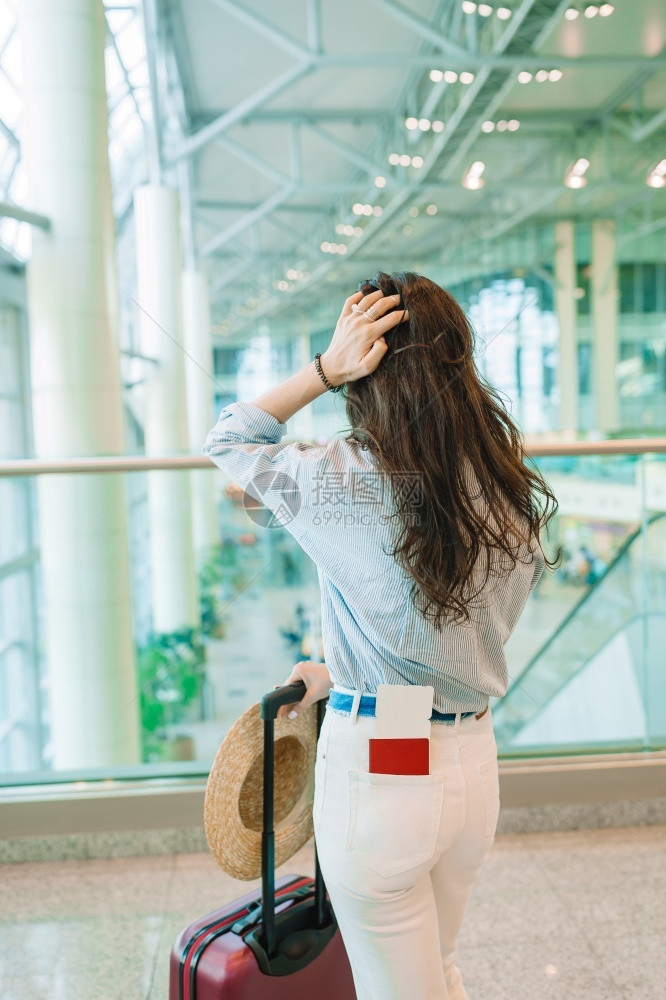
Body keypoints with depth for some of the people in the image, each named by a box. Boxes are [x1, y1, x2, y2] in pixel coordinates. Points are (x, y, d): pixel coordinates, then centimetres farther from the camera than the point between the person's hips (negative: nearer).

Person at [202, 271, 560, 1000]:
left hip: (376, 770, -6)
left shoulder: (345, 483, -20)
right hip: (474, 764, 6)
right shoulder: (511, 491, -2)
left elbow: (226, 439, -2)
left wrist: (323, 369, -12)